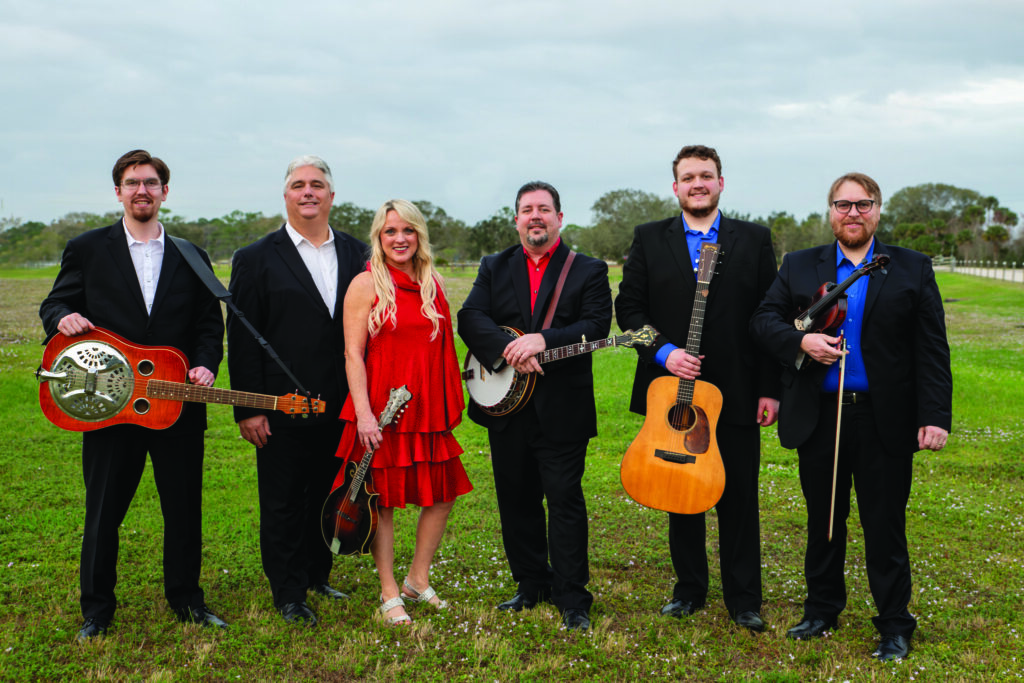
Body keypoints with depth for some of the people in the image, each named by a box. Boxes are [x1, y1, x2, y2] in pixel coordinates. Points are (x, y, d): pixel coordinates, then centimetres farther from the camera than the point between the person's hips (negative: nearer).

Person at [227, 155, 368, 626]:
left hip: (341, 407, 3)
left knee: (328, 498, 13)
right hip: (282, 408, -3)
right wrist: (247, 409, -9)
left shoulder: (357, 255, 8)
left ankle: (317, 576, 31)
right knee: (282, 504, 6)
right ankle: (289, 594, 19)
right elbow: (241, 339, -4)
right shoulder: (256, 259, -1)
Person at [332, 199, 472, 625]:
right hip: (381, 411, -5)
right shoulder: (366, 285, -6)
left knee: (443, 494, 8)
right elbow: (352, 353, -9)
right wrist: (363, 413, -16)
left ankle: (418, 580, 25)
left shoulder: (434, 284, 10)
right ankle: (389, 593, 16)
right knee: (383, 500, 3)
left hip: (427, 411, 6)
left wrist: (451, 404, 14)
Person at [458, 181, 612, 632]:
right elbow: (470, 318, -2)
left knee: (565, 500, -4)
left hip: (562, 409, -3)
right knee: (516, 500, 11)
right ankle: (531, 584, 27)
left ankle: (572, 597, 6)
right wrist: (509, 350, -19)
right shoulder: (495, 268, 11)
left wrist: (543, 340, -23)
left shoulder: (589, 271, 3)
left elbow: (596, 325, -11)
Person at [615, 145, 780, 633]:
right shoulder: (649, 239, 7)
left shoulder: (754, 240, 6)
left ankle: (744, 600, 15)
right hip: (672, 388, 1)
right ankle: (689, 588, 24)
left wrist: (770, 388, -3)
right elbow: (628, 306, 4)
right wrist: (663, 352, -12)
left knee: (739, 497, 3)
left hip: (737, 392, -1)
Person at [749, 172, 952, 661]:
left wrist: (935, 416, -9)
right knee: (822, 522, 13)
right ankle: (822, 611, 30)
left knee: (885, 527, 4)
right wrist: (801, 341, -16)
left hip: (885, 421, -2)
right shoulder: (799, 267, 9)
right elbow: (763, 318, 4)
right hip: (819, 418, 2)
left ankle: (895, 625, 18)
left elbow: (932, 349, 0)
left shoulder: (912, 269, 4)